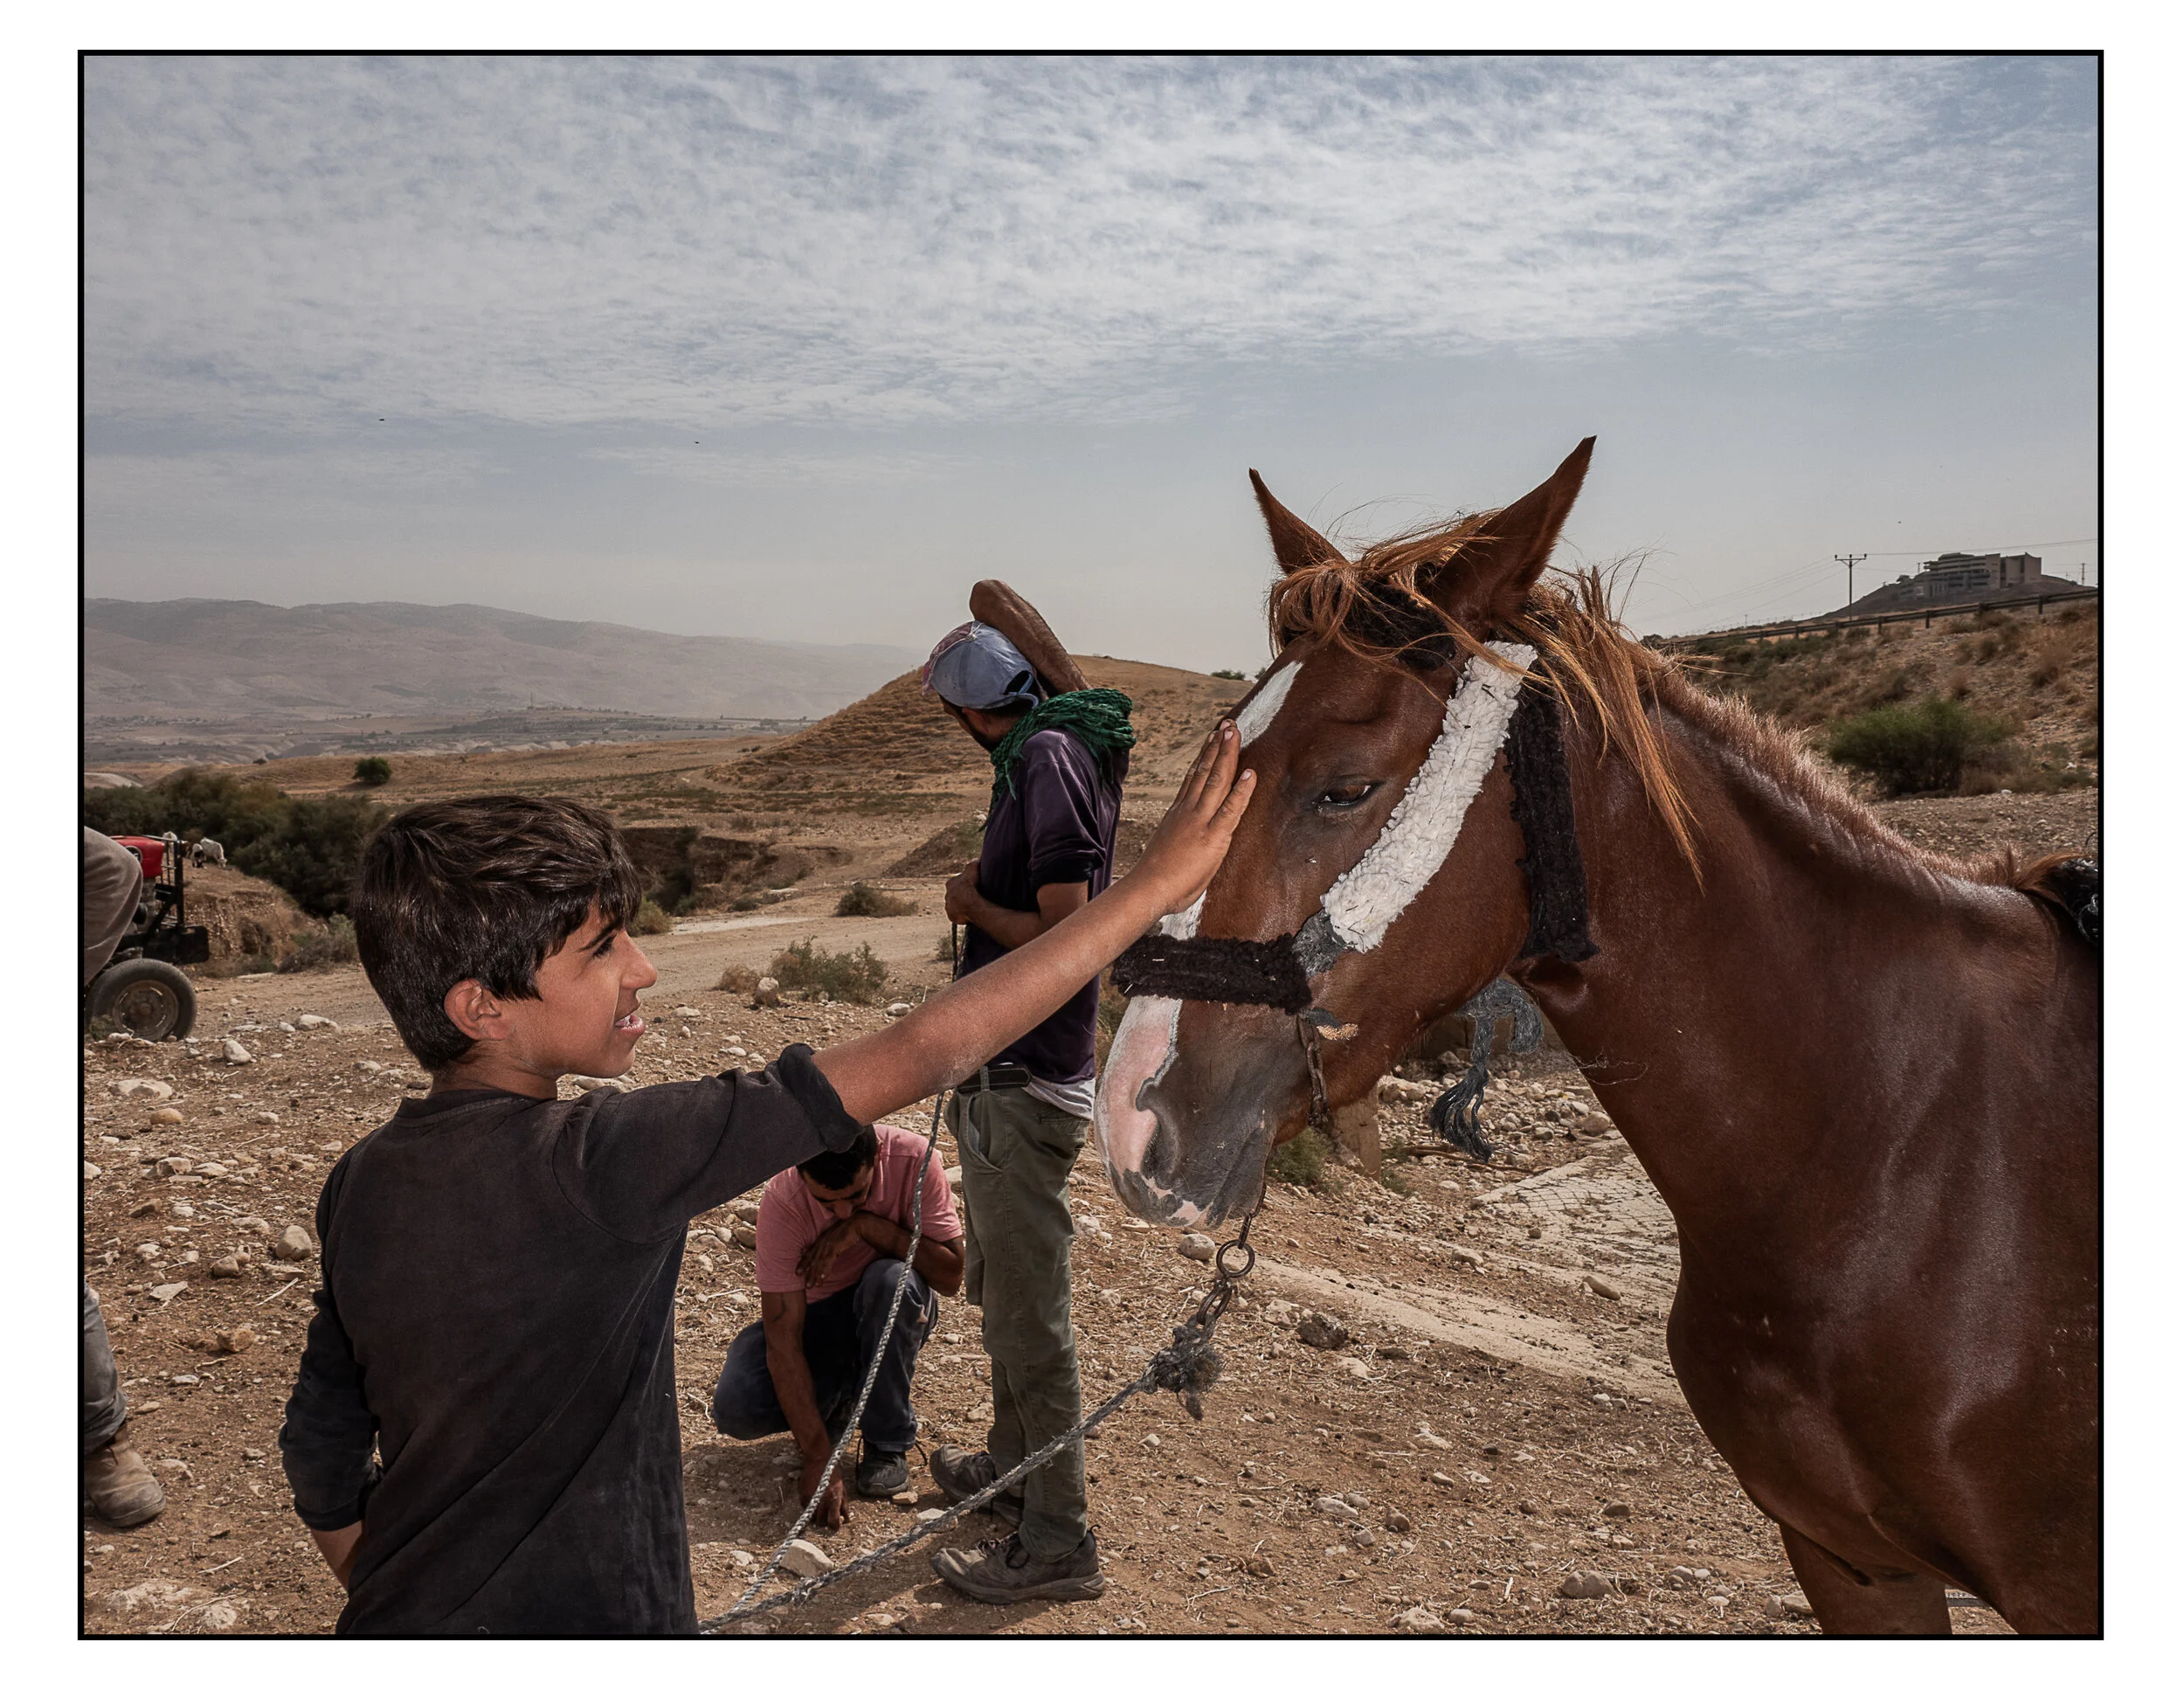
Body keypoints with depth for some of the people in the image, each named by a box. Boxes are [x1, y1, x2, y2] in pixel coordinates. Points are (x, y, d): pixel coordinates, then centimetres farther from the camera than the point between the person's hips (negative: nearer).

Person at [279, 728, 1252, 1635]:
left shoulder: (359, 1186, -5)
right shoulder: (593, 1162, -28)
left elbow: (319, 1456, 7)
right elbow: (915, 1059, -31)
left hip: (400, 1625, 7)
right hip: (579, 1630, -7)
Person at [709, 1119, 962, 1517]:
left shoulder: (913, 1159, -27)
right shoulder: (782, 1202, -28)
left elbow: (951, 1276, -27)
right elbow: (782, 1343, -28)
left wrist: (867, 1225, -36)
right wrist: (818, 1460, -33)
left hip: (894, 1314, 0)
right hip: (814, 1314, 0)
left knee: (893, 1279, -36)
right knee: (737, 1410, -25)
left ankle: (888, 1441, -13)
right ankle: (840, 1398, 7)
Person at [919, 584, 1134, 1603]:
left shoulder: (1051, 759, -20)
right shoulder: (1060, 743, 8)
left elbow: (1067, 935, -25)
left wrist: (974, 906, -12)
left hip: (1028, 1089, -10)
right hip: (1002, 1074, 10)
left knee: (1029, 1320, 1)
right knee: (1003, 1297, 24)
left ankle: (1056, 1542, 15)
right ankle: (1012, 1467, 43)